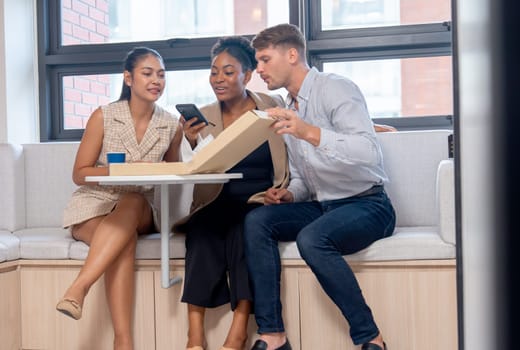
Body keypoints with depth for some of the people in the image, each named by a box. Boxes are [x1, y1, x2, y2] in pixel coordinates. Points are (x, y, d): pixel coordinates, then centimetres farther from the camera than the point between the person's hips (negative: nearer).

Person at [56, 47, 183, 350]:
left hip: (141, 210, 2)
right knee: (125, 239, -36)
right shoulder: (103, 117, -4)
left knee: (132, 203, -36)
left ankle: (78, 289, -43)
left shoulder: (172, 126, 3)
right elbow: (79, 174, -3)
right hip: (93, 205, -2)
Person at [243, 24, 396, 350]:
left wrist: (310, 133, -36)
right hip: (320, 205, 8)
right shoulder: (289, 109, 14)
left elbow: (370, 152, -26)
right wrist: (289, 195, -2)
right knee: (256, 221, -15)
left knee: (311, 238, -34)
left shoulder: (335, 88, -11)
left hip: (366, 203, -7)